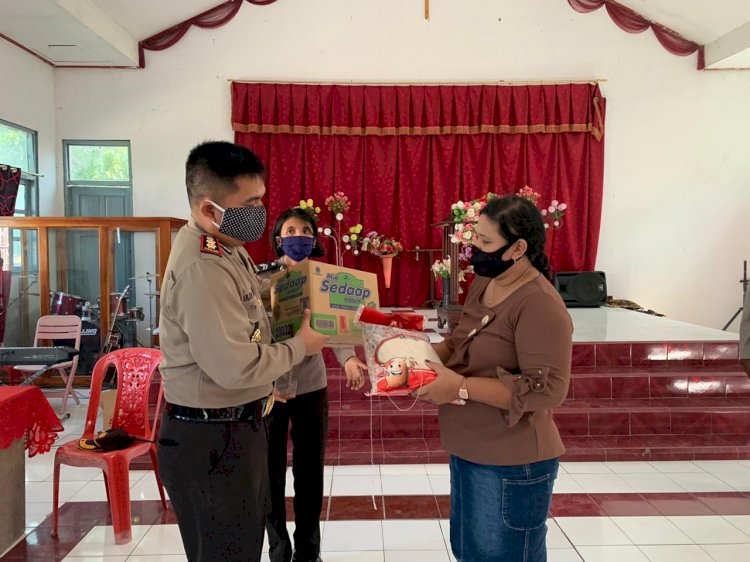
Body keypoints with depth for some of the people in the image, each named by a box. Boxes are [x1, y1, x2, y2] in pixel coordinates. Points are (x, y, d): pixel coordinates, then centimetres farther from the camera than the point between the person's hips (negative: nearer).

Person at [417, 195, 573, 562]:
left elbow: (547, 390, -27)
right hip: (468, 453, 9)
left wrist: (461, 388, -27)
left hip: (511, 466, -9)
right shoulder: (483, 283, 4)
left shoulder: (540, 304, -23)